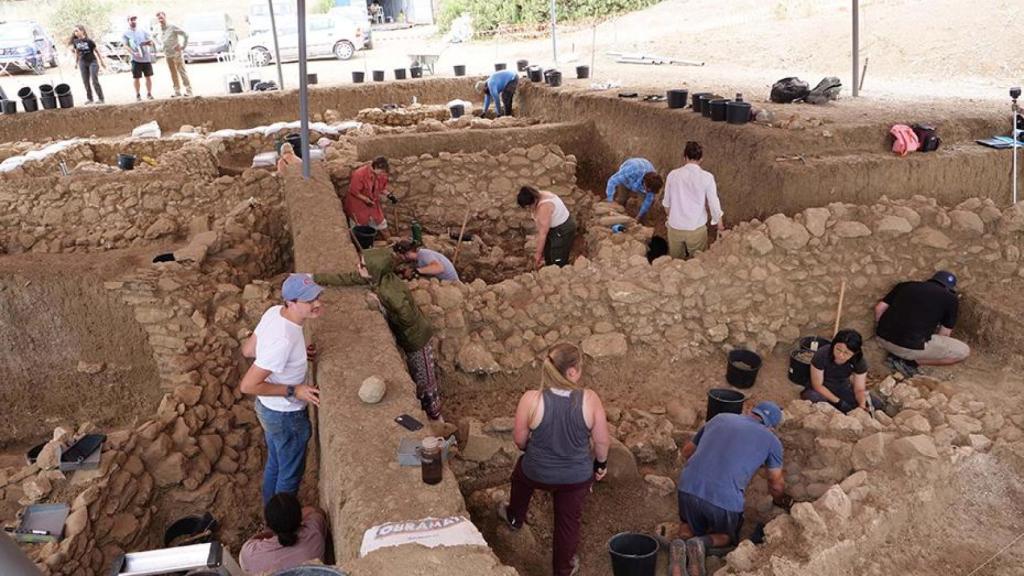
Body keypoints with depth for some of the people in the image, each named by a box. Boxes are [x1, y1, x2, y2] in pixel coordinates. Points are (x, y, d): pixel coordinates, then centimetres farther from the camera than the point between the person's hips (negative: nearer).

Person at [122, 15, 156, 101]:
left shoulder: (143, 31, 12)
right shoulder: (126, 34, 5)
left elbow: (151, 41, 9)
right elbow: (126, 46, -4)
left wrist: (148, 43, -16)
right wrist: (134, 53, -21)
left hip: (147, 58, 2)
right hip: (136, 59, -2)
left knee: (148, 76, 5)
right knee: (136, 77, 0)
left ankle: (149, 93, 17)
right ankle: (138, 95, 9)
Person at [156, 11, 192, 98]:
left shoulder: (172, 27, -11)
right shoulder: (160, 30, 8)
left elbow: (185, 34, -10)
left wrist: (183, 46, -9)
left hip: (176, 53, -6)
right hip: (168, 55, 6)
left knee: (182, 71, -4)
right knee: (173, 73, 7)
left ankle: (188, 90, 0)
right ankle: (177, 91, 10)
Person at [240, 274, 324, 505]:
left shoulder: (274, 312, -11)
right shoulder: (284, 340, -37)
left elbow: (248, 350, 3)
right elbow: (247, 386, -33)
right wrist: (293, 390, -25)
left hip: (268, 408, 9)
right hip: (286, 416, -9)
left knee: (275, 464, 29)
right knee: (290, 474, 16)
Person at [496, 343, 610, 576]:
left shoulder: (531, 399, -24)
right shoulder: (590, 399, -23)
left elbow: (519, 439, -10)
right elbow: (602, 440, -11)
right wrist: (601, 463, 9)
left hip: (537, 473, 0)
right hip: (577, 477, 0)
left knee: (521, 474, 35)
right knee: (569, 520, 25)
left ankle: (514, 517, 61)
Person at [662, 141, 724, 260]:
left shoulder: (673, 175, -6)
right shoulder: (707, 177, -13)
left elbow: (667, 202, 5)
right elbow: (713, 203, -8)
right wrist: (719, 221, 9)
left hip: (675, 226, 2)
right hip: (696, 228, -2)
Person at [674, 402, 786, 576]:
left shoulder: (719, 419, 20)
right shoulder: (772, 441, 12)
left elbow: (687, 451, 31)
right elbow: (776, 485, 24)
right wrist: (780, 500, 46)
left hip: (688, 488, 3)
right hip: (725, 500, -3)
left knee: (689, 527, 33)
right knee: (727, 536, 29)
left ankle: (682, 544, -1)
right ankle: (703, 543, -3)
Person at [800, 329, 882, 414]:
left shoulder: (859, 362, -19)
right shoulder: (822, 355, -28)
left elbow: (859, 389, -14)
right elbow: (817, 385, -20)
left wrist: (863, 403, -36)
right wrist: (838, 402, -27)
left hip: (843, 388, 3)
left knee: (877, 404, -15)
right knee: (811, 397, -38)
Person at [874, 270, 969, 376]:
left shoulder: (905, 285, 17)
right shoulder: (950, 299, 9)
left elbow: (879, 308, 14)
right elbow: (944, 333, 15)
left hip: (883, 339, 6)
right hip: (911, 347, -6)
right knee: (964, 351, 11)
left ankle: (895, 355, 15)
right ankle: (910, 361, 4)